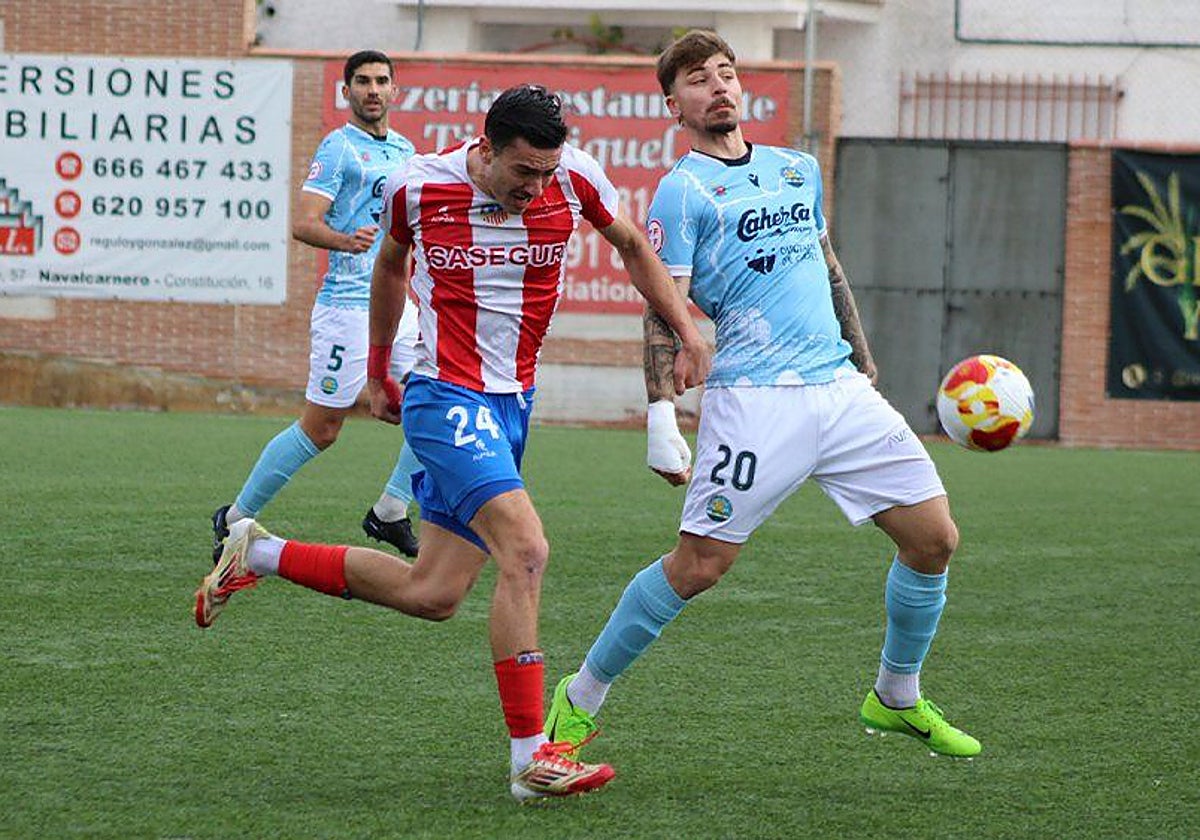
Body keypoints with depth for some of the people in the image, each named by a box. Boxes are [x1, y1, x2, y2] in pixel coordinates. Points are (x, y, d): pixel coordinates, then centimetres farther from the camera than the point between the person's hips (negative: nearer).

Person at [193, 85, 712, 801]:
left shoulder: (575, 178, -5)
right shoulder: (419, 186, -9)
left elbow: (633, 246, 14)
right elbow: (391, 265, 12)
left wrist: (689, 331, 4)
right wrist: (379, 373, 21)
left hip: (513, 405, 5)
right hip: (447, 399, -5)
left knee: (432, 595, 7)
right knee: (526, 552, -23)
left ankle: (259, 554, 26)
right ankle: (531, 758, -19)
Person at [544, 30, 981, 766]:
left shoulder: (797, 170, 17)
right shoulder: (683, 190, -2)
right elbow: (664, 311, -7)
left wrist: (864, 363, 25)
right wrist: (661, 419, -14)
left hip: (841, 388, 6)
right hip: (755, 399, -6)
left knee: (934, 537, 2)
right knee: (700, 564, -10)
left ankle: (898, 698, 21)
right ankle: (579, 700, 7)